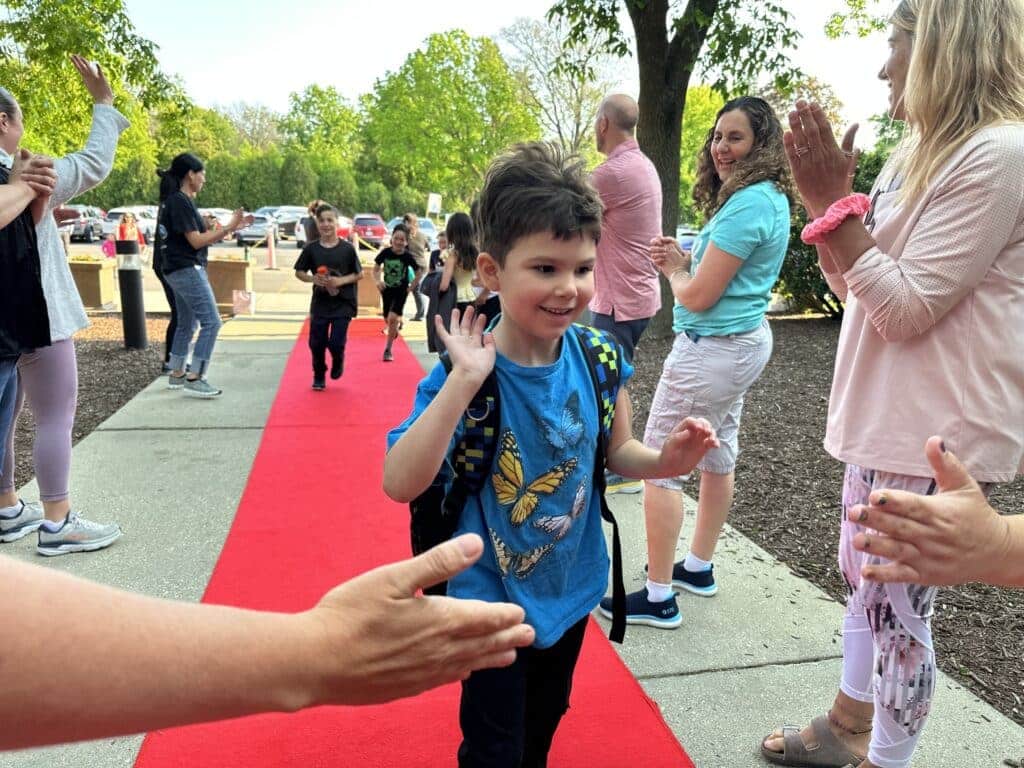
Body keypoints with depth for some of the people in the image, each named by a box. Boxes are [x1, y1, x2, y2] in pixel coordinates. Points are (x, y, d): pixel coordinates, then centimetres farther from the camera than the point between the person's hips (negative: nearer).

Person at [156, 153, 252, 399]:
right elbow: (197, 241, -18)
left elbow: (201, 237, 14)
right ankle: (194, 379, -12)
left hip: (180, 271, 11)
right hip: (187, 270, -11)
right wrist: (228, 227, -12)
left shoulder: (174, 201, 15)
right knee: (211, 322, -11)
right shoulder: (180, 201, -15)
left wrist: (231, 227, 9)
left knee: (186, 324, 17)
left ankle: (176, 375, 25)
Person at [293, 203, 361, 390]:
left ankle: (338, 362, 28)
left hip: (343, 304, -2)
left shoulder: (347, 248, -6)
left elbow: (359, 274, 0)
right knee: (316, 343, 5)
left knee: (336, 342, -8)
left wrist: (341, 280, -15)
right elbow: (299, 272, 6)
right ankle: (319, 377, 28)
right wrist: (313, 278, -13)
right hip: (319, 304, 2)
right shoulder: (311, 248, -2)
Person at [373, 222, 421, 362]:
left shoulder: (407, 256, -16)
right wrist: (378, 281, -19)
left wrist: (411, 287, -3)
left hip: (401, 291, -3)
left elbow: (419, 272, -1)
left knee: (392, 318, -17)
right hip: (387, 289, 3)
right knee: (388, 319, 14)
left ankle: (388, 350, -5)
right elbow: (376, 269, -2)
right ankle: (395, 329, 51)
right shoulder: (385, 252, -13)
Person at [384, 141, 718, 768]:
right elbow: (401, 483, -33)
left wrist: (665, 461, -18)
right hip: (494, 599, -4)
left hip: (571, 586, 4)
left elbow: (616, 451, 3)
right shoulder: (465, 374, -24)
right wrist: (464, 382, -41)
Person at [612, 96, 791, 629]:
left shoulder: (747, 205, -21)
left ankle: (658, 598, 2)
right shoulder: (771, 198, 11)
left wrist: (674, 269, -1)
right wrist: (685, 257, -1)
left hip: (713, 346, -11)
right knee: (717, 453, 18)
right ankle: (698, 567, 34)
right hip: (746, 340, 11)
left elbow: (698, 296, -22)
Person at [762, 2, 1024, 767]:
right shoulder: (921, 152, 12)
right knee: (865, 581, 21)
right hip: (888, 414, 10)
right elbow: (856, 285, 13)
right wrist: (821, 197, 1)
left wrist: (836, 200, -19)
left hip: (937, 430, -10)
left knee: (899, 605, 3)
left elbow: (908, 306, -21)